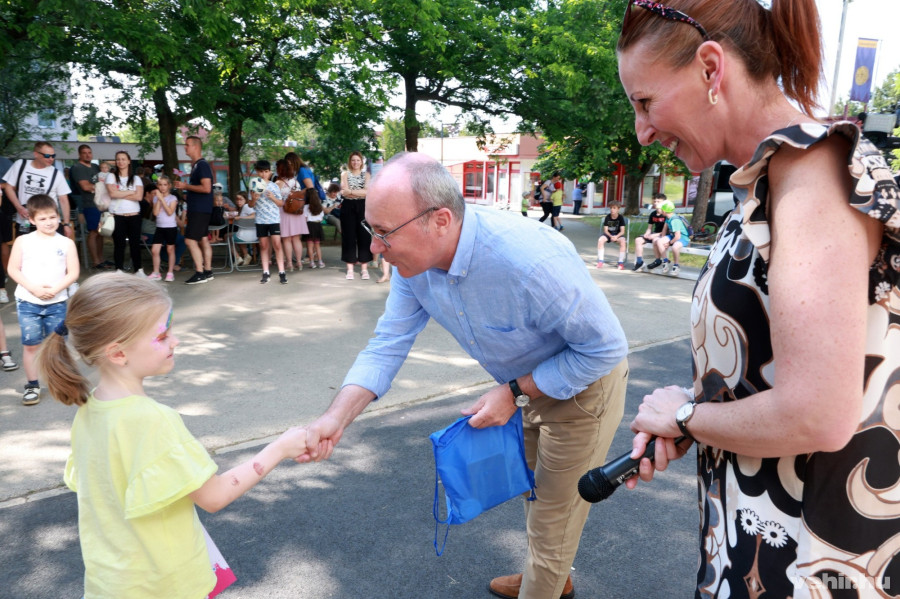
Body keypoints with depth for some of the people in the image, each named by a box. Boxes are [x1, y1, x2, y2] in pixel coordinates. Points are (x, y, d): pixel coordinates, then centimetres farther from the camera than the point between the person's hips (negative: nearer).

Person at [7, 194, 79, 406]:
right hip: (27, 302, 0)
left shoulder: (66, 243, 0)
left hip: (57, 303, 0)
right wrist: (33, 288, -15)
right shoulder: (22, 241, 1)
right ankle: (32, 385, 14)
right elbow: (13, 270, -1)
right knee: (30, 344, 3)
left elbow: (73, 273, -3)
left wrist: (55, 289, -17)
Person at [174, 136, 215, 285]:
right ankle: (208, 272, 17)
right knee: (203, 240, 11)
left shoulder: (202, 165, -15)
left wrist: (186, 186, -15)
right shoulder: (196, 165, 15)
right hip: (198, 209, 10)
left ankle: (200, 273, -6)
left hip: (200, 210, -10)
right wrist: (186, 188, 11)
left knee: (190, 240, -10)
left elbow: (206, 188, -23)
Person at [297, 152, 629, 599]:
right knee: (534, 489, 28)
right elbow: (389, 343, -13)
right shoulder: (413, 259, -19)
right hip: (530, 381, 8)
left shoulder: (529, 260, -41)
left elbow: (605, 348, -29)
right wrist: (336, 418, -26)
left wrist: (513, 392, -27)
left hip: (583, 383, -7)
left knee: (553, 515, 7)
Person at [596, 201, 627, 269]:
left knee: (623, 241, -34)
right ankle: (600, 261, -24)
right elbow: (605, 230, -5)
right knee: (600, 240, -30)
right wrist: (611, 236, -24)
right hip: (608, 234, 2)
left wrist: (616, 237, -29)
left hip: (618, 235, -1)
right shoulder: (607, 217, -4)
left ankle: (621, 263, -28)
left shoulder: (621, 217, -7)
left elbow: (622, 231, -10)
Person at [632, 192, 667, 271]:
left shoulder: (666, 215, -11)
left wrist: (656, 234, -20)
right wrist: (646, 234, -5)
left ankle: (658, 260, -17)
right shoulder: (653, 214, 10)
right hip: (654, 235, 7)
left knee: (655, 240, -38)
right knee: (638, 239, -9)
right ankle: (639, 261, -10)